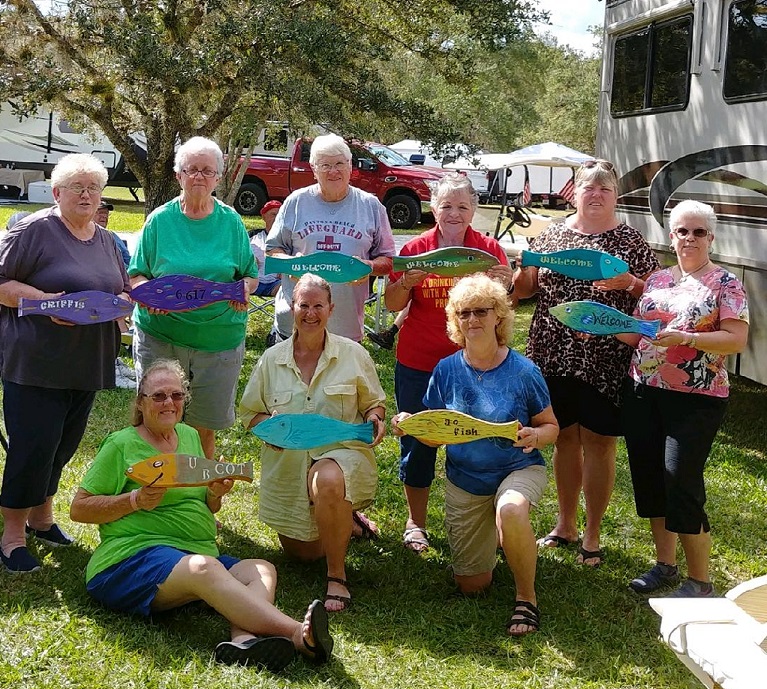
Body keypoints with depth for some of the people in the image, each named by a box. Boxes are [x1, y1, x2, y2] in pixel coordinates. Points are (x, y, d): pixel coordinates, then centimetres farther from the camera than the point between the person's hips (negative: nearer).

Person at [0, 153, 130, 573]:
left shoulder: (106, 240, 14)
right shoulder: (34, 230, -8)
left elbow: (124, 291, 22)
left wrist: (120, 302, -1)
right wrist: (44, 300, -23)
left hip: (86, 362, 7)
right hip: (35, 361, -7)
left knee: (64, 444, 14)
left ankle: (41, 516, 32)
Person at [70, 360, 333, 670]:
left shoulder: (190, 436, 20)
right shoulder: (121, 444, 3)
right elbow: (78, 508, 0)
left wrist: (215, 495, 3)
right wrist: (136, 501, -13)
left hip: (197, 552, 7)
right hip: (132, 559, -7)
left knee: (261, 570, -18)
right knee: (205, 568, -35)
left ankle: (244, 639, -49)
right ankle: (298, 635, -46)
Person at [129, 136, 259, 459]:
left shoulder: (231, 221, 6)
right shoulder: (160, 220, 2)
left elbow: (251, 275, 9)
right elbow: (136, 275, 4)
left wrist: (243, 290, -13)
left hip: (219, 340, 1)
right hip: (160, 336, -1)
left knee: (204, 427, 9)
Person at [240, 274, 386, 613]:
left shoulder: (353, 354, 0)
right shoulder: (272, 359, 3)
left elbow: (374, 404, 9)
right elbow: (249, 411, 9)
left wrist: (374, 419, -14)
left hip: (343, 452, -3)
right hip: (288, 467, 4)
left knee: (326, 480, -41)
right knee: (302, 553, 11)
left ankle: (337, 576, -22)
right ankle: (342, 519, 44)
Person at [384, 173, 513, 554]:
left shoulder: (489, 249, 1)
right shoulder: (415, 249, 1)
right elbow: (392, 305, 3)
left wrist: (504, 285, -20)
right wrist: (407, 282, -17)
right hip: (417, 363, 1)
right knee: (417, 441, 7)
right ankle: (416, 522, 24)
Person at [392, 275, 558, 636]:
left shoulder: (523, 371, -11)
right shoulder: (447, 370, -5)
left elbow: (551, 426, -3)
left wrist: (535, 436, -26)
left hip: (519, 468, -3)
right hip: (464, 480, 3)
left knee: (510, 512, -41)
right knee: (471, 584, 7)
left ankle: (526, 597, -16)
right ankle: (491, 533, 42)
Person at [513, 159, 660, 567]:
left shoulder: (630, 241, 1)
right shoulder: (551, 235, 8)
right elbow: (526, 286, 13)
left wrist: (628, 282, -18)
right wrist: (512, 277, -9)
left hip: (605, 360, -3)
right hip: (555, 356, 3)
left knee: (599, 442, 3)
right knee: (565, 438, 13)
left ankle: (592, 535, 17)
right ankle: (565, 525, 29)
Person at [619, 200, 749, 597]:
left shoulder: (724, 283, -2)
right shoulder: (656, 280, 14)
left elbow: (737, 340, -12)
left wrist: (686, 338, -22)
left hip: (696, 399, -6)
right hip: (643, 392, 6)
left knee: (682, 483, -9)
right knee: (648, 479, 10)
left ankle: (700, 582, 5)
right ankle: (665, 565, 28)